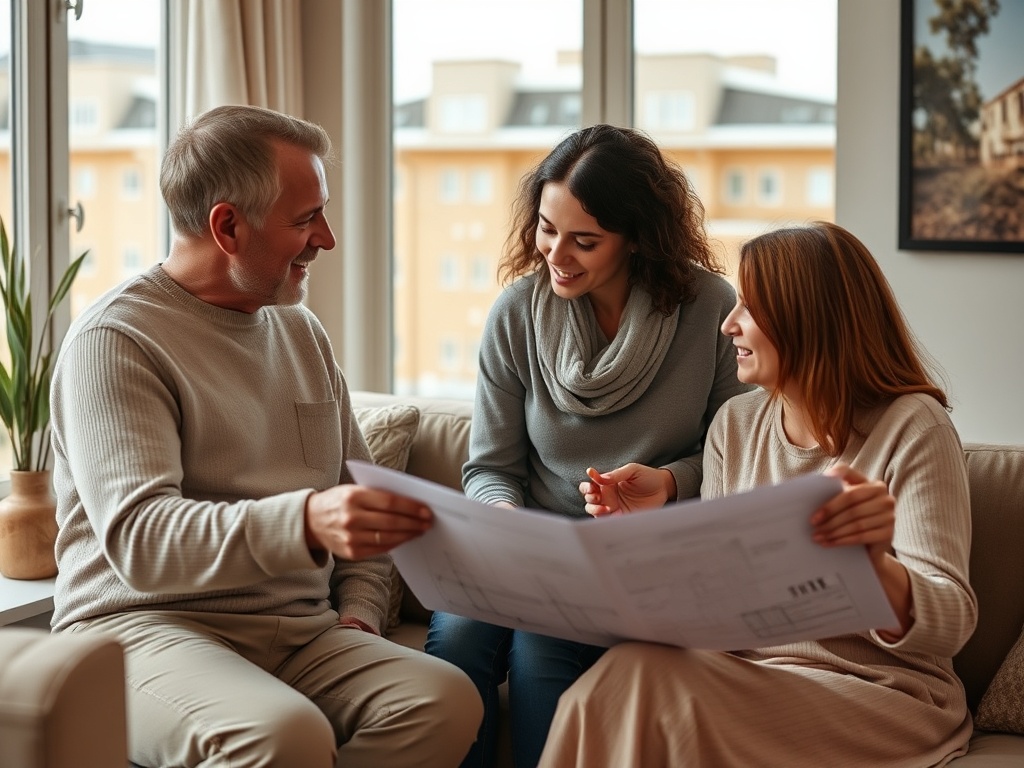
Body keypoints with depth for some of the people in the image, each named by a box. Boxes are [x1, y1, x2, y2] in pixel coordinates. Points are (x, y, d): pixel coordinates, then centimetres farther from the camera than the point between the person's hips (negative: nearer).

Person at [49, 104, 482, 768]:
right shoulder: (114, 340, -7)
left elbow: (360, 494, 24)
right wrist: (305, 523, -36)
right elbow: (138, 538, -20)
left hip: (301, 633, 6)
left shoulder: (302, 333, 17)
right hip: (149, 625, -6)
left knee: (448, 700, -24)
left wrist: (359, 614, 5)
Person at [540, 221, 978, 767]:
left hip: (882, 695, -5)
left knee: (642, 685, -28)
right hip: (750, 674, 5)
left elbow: (950, 626, -15)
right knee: (630, 670, -29)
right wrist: (656, 515, -5)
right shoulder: (736, 424, 8)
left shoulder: (912, 428, -9)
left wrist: (876, 564, -36)